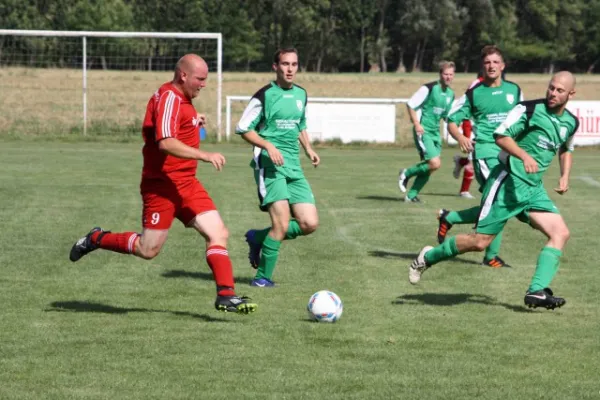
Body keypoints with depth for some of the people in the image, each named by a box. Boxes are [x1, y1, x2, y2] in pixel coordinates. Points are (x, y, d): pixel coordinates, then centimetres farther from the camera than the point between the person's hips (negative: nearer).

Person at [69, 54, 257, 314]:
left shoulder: (181, 98, 14)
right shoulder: (168, 98, -17)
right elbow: (166, 143, -29)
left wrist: (193, 122, 15)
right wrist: (205, 155, -36)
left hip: (186, 183, 9)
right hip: (162, 184, -9)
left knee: (218, 234, -4)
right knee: (149, 250, -3)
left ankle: (226, 295, -6)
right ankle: (96, 239, 18)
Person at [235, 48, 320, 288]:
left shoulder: (301, 94, 14)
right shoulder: (265, 95, -6)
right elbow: (243, 129, -5)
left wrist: (308, 149, 14)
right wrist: (268, 146, -17)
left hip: (294, 167, 7)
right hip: (270, 166, -7)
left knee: (310, 224, -2)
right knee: (282, 224, -17)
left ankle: (259, 238, 18)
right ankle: (263, 276, -1)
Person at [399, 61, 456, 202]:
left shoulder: (450, 94, 11)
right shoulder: (429, 88, -13)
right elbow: (410, 104, -11)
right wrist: (416, 124, -18)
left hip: (435, 132, 8)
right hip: (423, 131, -8)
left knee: (429, 167, 6)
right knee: (435, 163, -19)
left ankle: (411, 195, 18)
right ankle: (406, 174, 3)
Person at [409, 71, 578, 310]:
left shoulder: (571, 123, 10)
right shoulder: (529, 109, -12)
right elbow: (501, 136, -15)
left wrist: (564, 176, 15)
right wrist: (525, 156, -30)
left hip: (533, 189, 7)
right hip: (508, 182, -7)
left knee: (561, 233, -12)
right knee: (480, 241, -6)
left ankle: (536, 292, -14)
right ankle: (428, 257, 17)